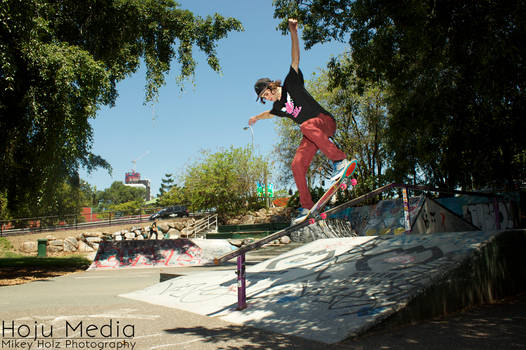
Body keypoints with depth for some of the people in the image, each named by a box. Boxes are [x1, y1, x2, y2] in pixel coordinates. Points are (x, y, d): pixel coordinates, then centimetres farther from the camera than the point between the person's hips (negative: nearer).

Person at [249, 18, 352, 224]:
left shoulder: (291, 84, -1)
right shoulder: (278, 107, 15)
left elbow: (295, 58, -12)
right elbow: (270, 113, 40)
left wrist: (293, 33, -22)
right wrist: (256, 118, 57)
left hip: (325, 121, -7)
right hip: (311, 136, 7)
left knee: (307, 126, -41)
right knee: (297, 165, -7)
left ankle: (340, 160, -36)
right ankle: (306, 206, -2)